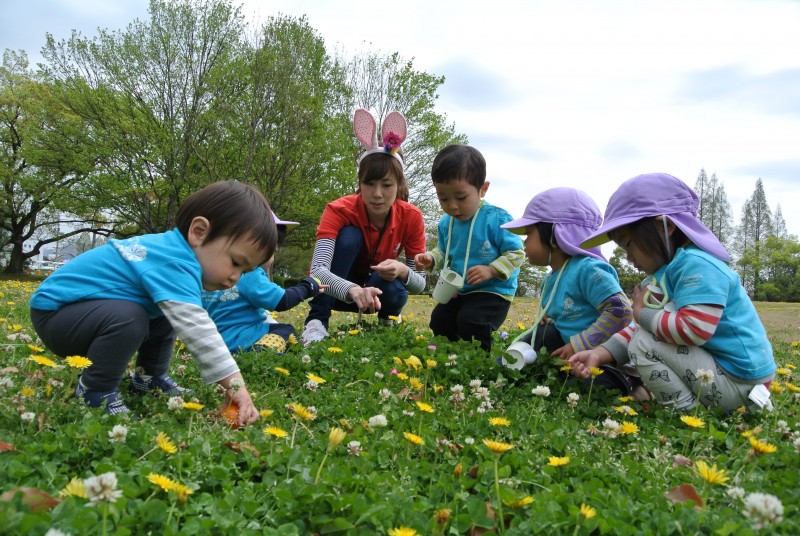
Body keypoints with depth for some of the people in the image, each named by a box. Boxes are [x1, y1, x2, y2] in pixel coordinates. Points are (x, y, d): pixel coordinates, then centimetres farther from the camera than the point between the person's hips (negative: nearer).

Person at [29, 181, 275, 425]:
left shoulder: (172, 248, 0)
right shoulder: (174, 265, -32)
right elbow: (196, 330, -41)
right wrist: (235, 383, -40)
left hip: (90, 308, 10)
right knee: (128, 318, -34)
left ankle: (149, 379, 17)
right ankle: (94, 392, -13)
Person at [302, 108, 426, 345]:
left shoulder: (411, 217, -19)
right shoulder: (339, 210, -26)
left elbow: (420, 284, -15)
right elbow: (317, 270, -40)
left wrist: (403, 271, -39)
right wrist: (352, 289, -61)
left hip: (380, 289, 2)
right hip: (338, 289, -2)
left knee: (394, 290, -34)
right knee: (349, 236, -30)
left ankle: (388, 317, 2)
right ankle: (316, 321, -24)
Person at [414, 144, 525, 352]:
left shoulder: (496, 219, -19)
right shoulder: (446, 223, 1)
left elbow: (516, 253, -14)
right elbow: (443, 251, 18)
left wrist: (491, 270, -26)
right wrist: (430, 259, -4)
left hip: (493, 291, -7)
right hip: (458, 291, 7)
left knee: (470, 321, -26)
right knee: (439, 320, 6)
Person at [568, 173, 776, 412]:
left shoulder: (696, 265, -21)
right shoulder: (667, 272, 10)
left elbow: (694, 329, -33)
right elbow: (641, 330, 8)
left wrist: (643, 314, -17)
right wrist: (600, 353, -6)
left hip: (736, 381, -10)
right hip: (715, 364, 10)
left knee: (644, 345, -18)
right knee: (644, 337, 19)